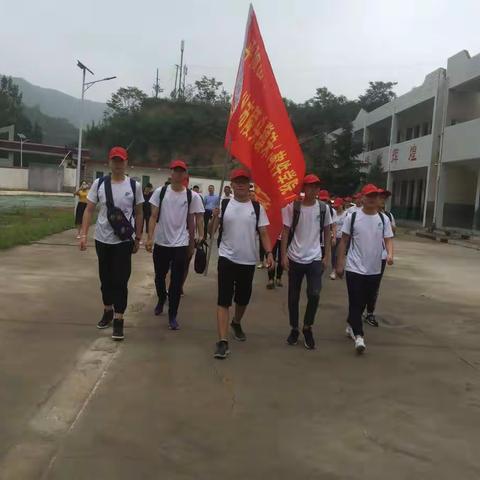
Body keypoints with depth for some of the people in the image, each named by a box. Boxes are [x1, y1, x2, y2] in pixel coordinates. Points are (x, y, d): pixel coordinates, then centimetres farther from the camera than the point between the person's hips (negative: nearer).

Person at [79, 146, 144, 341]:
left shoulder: (134, 185, -3)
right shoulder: (99, 183, 0)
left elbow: (138, 213, 4)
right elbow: (89, 210, 2)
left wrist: (138, 238, 4)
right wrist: (83, 234, -6)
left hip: (124, 240, -2)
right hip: (102, 239, 2)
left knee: (120, 280, -4)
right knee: (105, 278, 15)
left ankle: (118, 320, 2)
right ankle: (108, 311, 32)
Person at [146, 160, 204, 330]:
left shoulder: (192, 196, -2)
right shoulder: (160, 192, -2)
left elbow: (191, 222, 6)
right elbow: (154, 216, -2)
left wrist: (192, 244, 9)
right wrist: (150, 237, -12)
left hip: (180, 244, -1)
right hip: (161, 242, 1)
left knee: (176, 282, 0)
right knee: (159, 277, 18)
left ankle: (172, 316, 11)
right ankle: (161, 300, 46)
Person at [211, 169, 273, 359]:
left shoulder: (257, 207, 1)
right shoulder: (223, 205, -1)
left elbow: (263, 233, 1)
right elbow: (211, 231, -1)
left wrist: (269, 253, -12)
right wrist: (215, 217, -20)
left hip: (248, 260, 2)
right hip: (227, 258, -2)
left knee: (243, 298, 17)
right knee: (224, 299, -8)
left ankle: (236, 323, 46)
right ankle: (223, 341, -8)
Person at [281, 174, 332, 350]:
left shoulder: (324, 208, 1)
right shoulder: (292, 207, -5)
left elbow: (327, 233, 9)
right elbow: (285, 232, -2)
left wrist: (327, 255, 4)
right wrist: (284, 255, -8)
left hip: (315, 259, 1)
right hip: (295, 258, 0)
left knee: (314, 294, -11)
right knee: (293, 297, 8)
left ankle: (307, 328, 10)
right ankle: (294, 329, 25)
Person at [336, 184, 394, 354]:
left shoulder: (384, 219, 3)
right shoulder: (353, 217, -5)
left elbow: (388, 239, 3)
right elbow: (344, 241, 0)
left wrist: (390, 254, -19)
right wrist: (340, 263, -2)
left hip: (374, 270, 4)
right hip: (355, 268, -4)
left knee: (365, 301, 16)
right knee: (356, 302, -5)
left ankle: (351, 325, 36)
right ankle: (358, 335, -3)